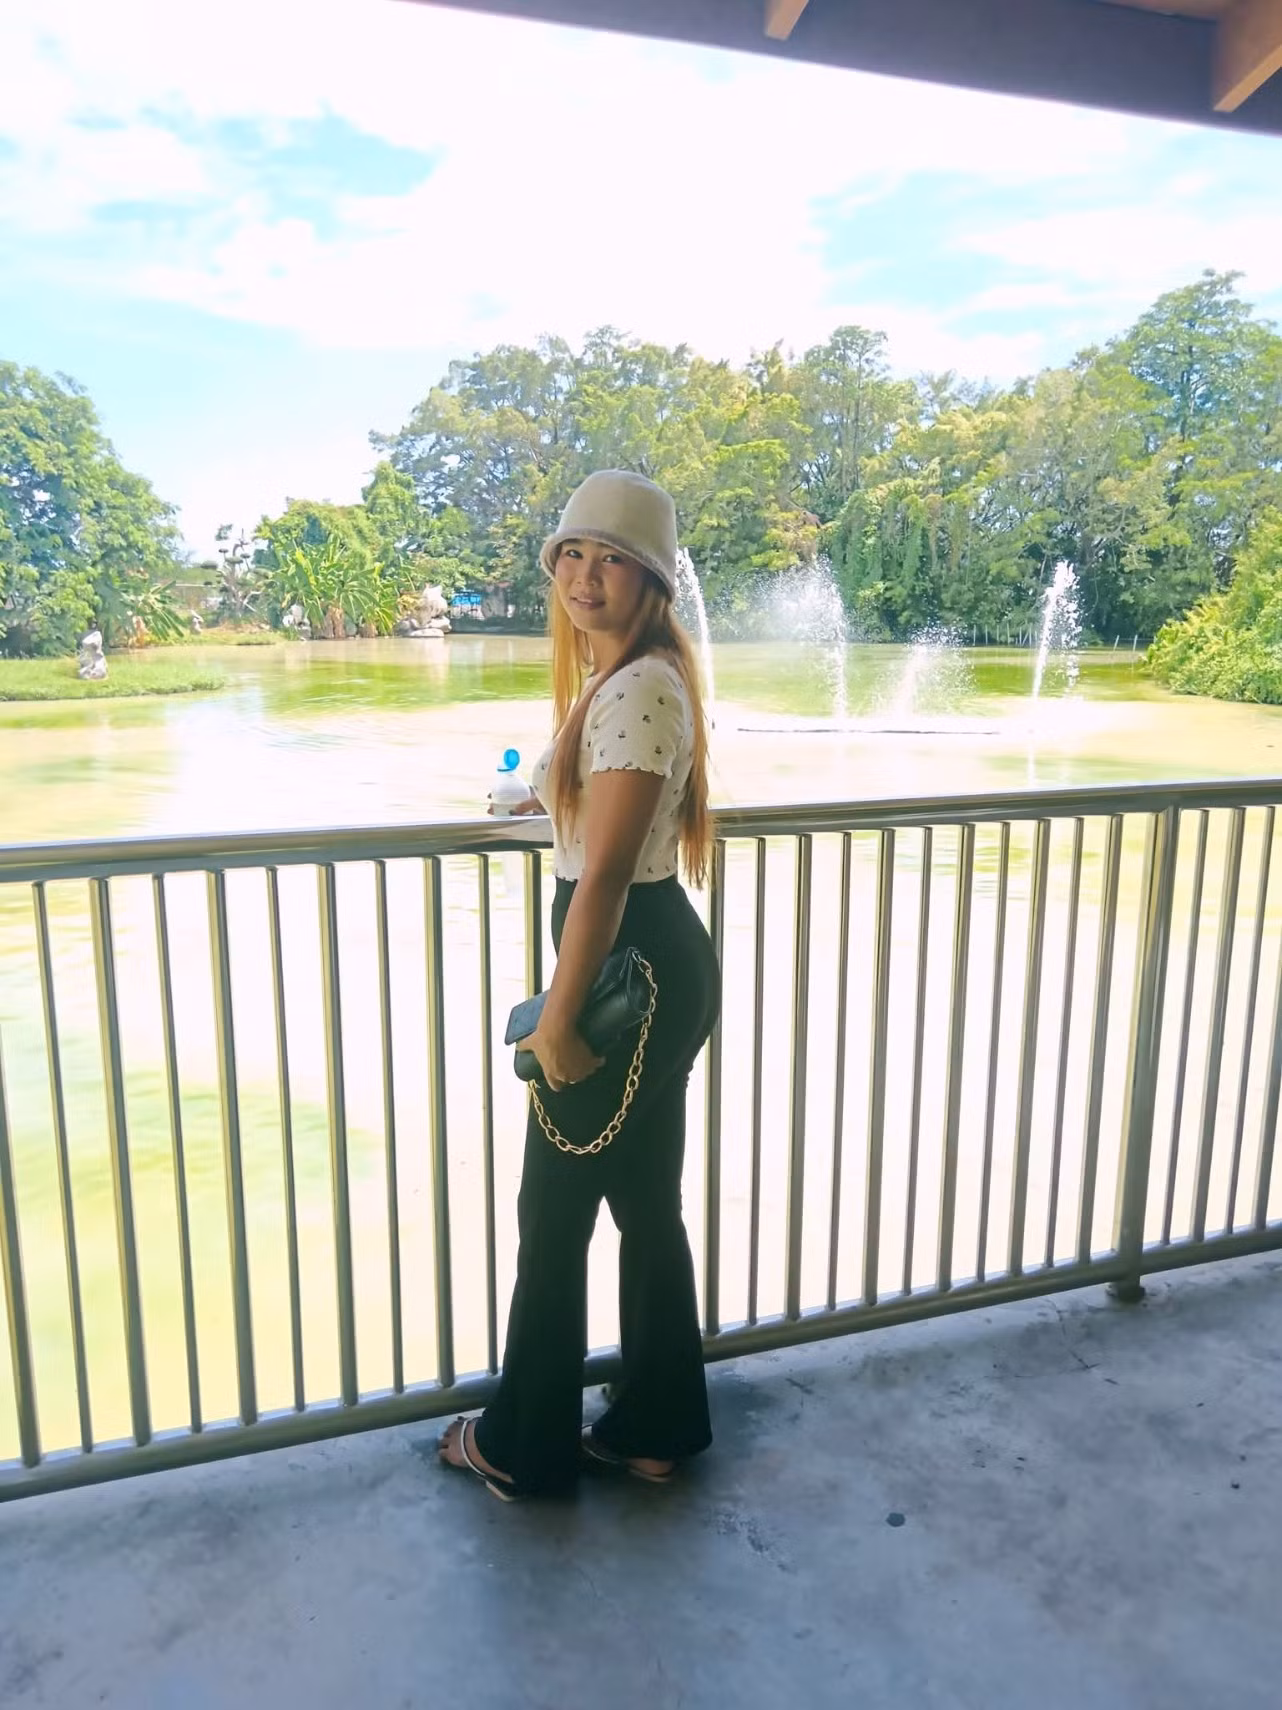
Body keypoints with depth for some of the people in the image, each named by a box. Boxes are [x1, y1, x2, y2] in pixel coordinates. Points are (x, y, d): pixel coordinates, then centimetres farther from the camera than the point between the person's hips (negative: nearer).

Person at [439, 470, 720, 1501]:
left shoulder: (638, 689, -20)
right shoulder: (618, 677, 12)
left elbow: (605, 873, -23)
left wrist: (557, 1017, -19)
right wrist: (555, 795, 44)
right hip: (654, 967, 10)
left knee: (554, 1214, 7)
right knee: (646, 1203, 18)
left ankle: (527, 1447, 28)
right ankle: (655, 1427, 35)